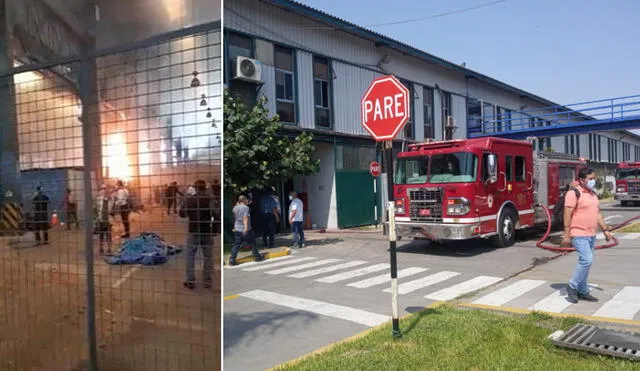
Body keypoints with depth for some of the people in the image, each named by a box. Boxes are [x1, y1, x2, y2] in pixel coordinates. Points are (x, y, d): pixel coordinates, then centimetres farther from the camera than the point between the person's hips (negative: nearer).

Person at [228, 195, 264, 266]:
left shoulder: (235, 208, 7)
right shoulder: (246, 207, -13)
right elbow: (245, 218, -22)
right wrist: (246, 228, -26)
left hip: (237, 229, 6)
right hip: (245, 230, -6)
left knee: (236, 245, 5)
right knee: (252, 243, 10)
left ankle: (232, 260, -3)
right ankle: (257, 257, 21)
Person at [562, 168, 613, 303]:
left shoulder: (593, 194, 15)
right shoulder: (574, 193, -12)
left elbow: (597, 213, 21)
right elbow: (567, 215, -16)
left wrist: (605, 229, 14)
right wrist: (566, 235, -19)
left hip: (591, 235, 9)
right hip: (579, 235, -9)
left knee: (585, 262, 11)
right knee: (587, 260, -16)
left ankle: (582, 291, 19)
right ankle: (572, 286, -2)